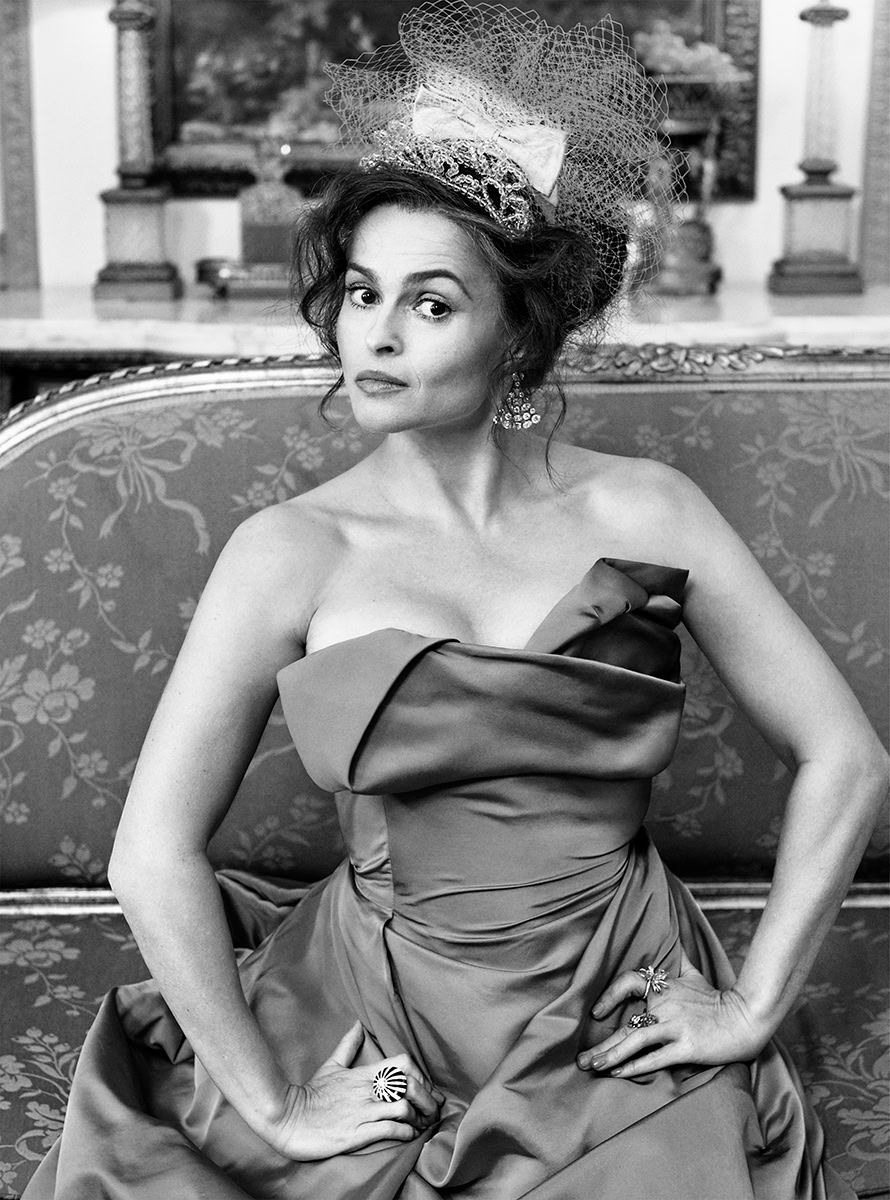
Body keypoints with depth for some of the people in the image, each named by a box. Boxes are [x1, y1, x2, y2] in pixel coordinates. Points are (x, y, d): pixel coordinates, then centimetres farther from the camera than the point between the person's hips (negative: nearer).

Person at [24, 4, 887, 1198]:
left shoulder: (645, 511, -2)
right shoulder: (293, 552, -4)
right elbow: (155, 855, -7)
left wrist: (754, 1005, -1)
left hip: (630, 1048, 1)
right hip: (382, 1042, 0)